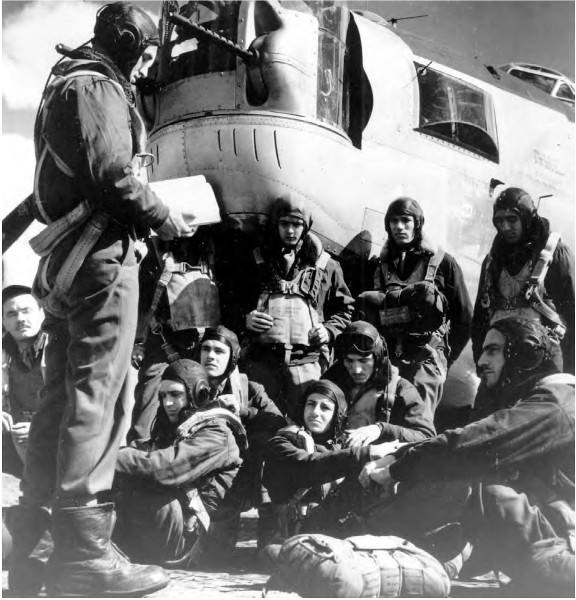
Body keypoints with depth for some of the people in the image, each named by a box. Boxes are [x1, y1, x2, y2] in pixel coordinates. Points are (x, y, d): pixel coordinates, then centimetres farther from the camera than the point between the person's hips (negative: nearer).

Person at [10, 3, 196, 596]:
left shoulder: (63, 85, 27)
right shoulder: (97, 86, -4)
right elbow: (112, 174, -18)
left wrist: (148, 214, 19)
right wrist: (166, 220, -5)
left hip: (62, 258, 10)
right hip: (100, 254, -10)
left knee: (60, 397, 11)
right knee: (95, 396, -11)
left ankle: (34, 539, 17)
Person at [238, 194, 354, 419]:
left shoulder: (326, 266, 13)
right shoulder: (257, 262, 16)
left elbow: (344, 308, 18)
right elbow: (235, 303, 21)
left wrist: (329, 330, 1)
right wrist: (245, 319, 1)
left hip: (307, 360, -1)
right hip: (261, 358, 1)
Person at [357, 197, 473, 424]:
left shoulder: (442, 262, 7)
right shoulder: (379, 265, 16)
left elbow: (464, 318, 8)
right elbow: (364, 314, 18)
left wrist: (446, 357, 6)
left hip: (426, 357, -3)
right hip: (386, 357, 3)